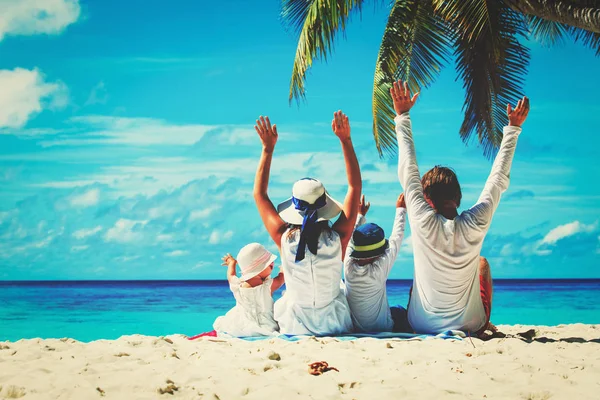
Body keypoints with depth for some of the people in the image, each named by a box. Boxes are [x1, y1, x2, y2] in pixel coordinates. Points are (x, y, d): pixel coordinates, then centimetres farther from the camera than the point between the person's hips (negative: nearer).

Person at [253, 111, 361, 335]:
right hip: (336, 325, 0)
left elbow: (259, 194, -4)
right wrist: (346, 141, -10)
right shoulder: (338, 238, -21)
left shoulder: (285, 239, -20)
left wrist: (268, 149, -4)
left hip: (295, 328, 0)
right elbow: (355, 186, -9)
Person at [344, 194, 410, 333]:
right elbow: (396, 238, -14)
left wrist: (360, 215, 17)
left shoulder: (348, 267, -19)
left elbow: (351, 237, 1)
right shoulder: (380, 269, -27)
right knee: (401, 312, 27)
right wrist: (400, 209, 0)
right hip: (383, 330, -3)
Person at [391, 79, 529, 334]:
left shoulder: (422, 221, -20)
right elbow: (498, 178, -5)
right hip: (469, 327, 0)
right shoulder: (476, 224, -18)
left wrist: (403, 116, 1)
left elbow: (408, 169, -9)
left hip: (421, 326, 0)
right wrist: (513, 128, 6)